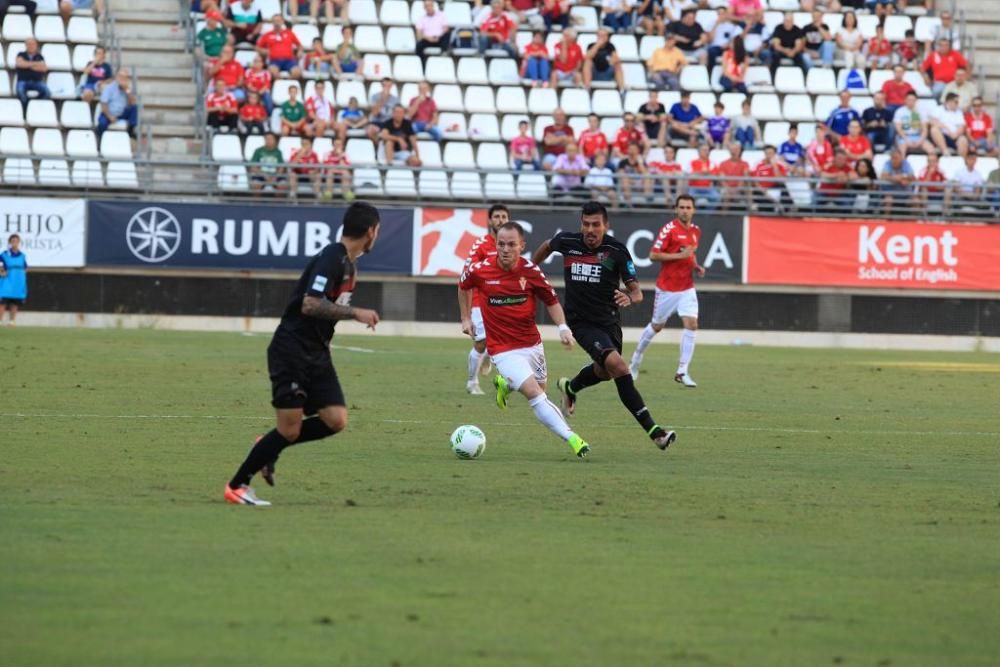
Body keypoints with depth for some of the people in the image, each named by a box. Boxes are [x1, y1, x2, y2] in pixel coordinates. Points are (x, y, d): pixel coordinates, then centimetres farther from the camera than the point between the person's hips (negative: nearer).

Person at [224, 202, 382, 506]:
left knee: (336, 420, -4)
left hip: (316, 353, 9)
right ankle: (236, 486, 6)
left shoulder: (347, 264, 12)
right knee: (290, 429, -8)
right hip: (291, 351, -9)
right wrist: (355, 313, -24)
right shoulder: (331, 258, -18)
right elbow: (310, 305, -27)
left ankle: (269, 448, 15)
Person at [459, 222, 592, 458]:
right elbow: (464, 286, 12)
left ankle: (505, 384, 49)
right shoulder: (480, 270, -12)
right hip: (504, 350, -4)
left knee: (539, 390, 20)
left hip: (532, 344, 4)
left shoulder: (531, 271, -9)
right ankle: (571, 438, -21)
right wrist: (466, 318, 14)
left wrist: (563, 328, -10)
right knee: (534, 393, -20)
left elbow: (551, 300, 3)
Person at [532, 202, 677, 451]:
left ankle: (570, 388, 59)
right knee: (617, 365, -23)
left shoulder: (617, 250, -13)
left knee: (605, 371, 24)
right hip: (581, 322, -3)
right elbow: (547, 246, 16)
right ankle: (651, 428, -23)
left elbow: (637, 292, -15)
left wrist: (630, 298, -38)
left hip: (609, 321, 3)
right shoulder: (567, 242, -10)